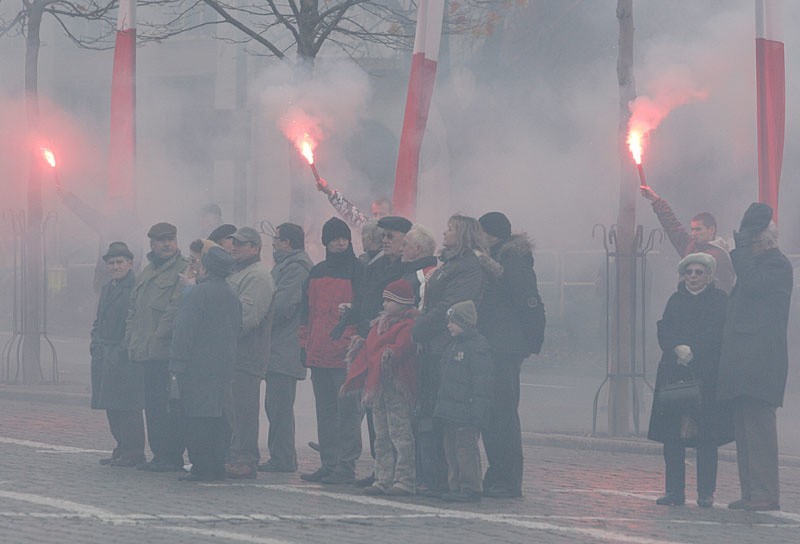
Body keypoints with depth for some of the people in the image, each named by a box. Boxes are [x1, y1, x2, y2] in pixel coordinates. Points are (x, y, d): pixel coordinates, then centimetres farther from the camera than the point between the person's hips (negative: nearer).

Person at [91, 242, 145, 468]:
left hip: (126, 356, -9)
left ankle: (134, 452, -2)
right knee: (111, 406, 10)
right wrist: (96, 343, 10)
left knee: (128, 405, -7)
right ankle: (122, 448, 17)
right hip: (104, 355, 9)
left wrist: (127, 349, -17)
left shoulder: (136, 288, -10)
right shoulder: (108, 288, 19)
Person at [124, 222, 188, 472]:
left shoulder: (183, 270, -6)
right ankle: (159, 454, 17)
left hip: (167, 350, -9)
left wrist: (158, 335, -17)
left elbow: (177, 308, -14)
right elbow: (134, 308, 24)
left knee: (168, 405, -8)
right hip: (148, 353, 9)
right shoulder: (148, 272, 21)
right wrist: (131, 337, 11)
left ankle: (172, 457, -5)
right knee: (152, 404, 11)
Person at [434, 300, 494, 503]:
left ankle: (471, 488, -6)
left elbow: (483, 381, -16)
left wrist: (478, 409, -20)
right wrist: (441, 404, 21)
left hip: (466, 412, -10)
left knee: (466, 447, -9)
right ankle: (456, 487, 19)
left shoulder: (478, 347, -12)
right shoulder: (453, 346, 18)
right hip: (451, 410, 10)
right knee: (451, 447, 12)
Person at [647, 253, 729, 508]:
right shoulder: (676, 300, 16)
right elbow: (664, 332, 6)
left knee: (706, 436, -5)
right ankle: (675, 491, 4)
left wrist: (690, 351, -10)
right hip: (674, 374, 3)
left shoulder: (719, 300, 5)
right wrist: (678, 348, -13)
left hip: (707, 375, -3)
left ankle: (706, 493, -2)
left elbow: (719, 336, -3)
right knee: (672, 434, -1)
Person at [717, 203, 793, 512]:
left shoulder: (778, 265, -6)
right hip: (744, 361, 10)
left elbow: (752, 283, -21)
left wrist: (740, 252, -11)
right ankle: (751, 492, 10)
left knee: (758, 425, -12)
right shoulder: (757, 264, 22)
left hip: (760, 359, -10)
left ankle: (765, 494, -12)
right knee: (745, 427, 8)